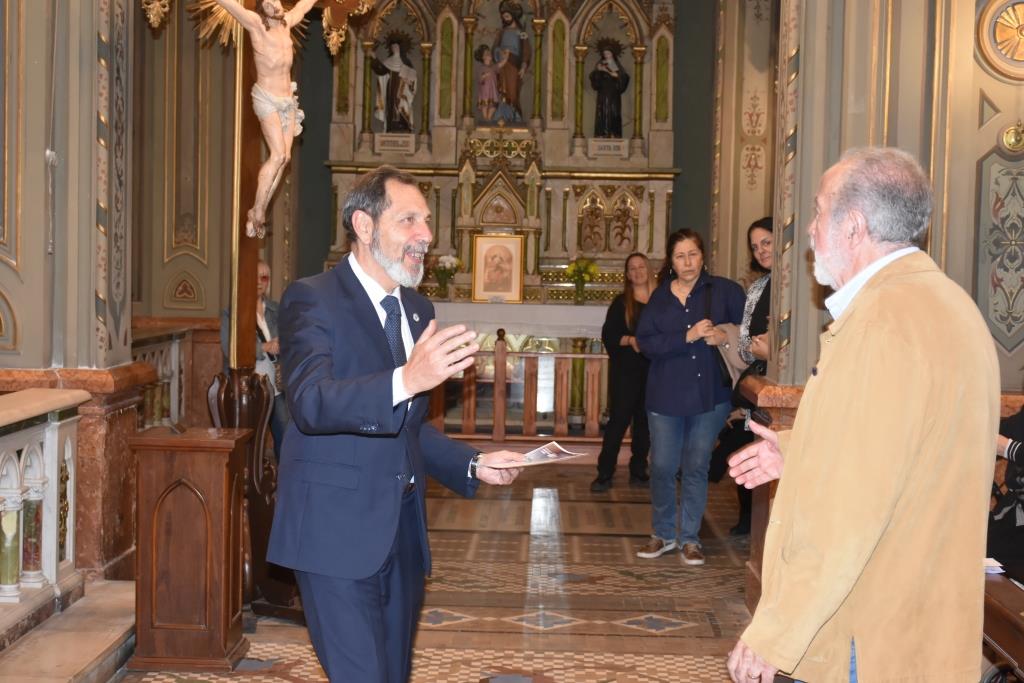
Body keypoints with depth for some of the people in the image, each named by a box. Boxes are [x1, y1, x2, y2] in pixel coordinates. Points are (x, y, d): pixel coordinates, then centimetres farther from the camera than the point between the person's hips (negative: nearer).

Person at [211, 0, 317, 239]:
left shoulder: (287, 22, 8)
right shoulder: (256, 24, -9)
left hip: (288, 99, 7)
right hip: (267, 99, -7)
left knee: (284, 157, -1)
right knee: (278, 154, -16)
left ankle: (260, 211, 5)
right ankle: (257, 212, -7)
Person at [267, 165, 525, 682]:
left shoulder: (418, 309, 13)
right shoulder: (312, 299, -10)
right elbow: (310, 402, -28)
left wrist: (472, 465, 8)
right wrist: (405, 380, -42)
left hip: (402, 529, 8)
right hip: (338, 530, -8)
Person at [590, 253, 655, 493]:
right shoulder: (621, 303, 1)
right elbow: (608, 335, -3)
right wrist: (629, 340, -19)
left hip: (653, 371, 3)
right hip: (625, 371, -2)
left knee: (645, 421, 8)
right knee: (618, 419, -5)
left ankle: (638, 471, 19)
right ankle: (604, 474, -2)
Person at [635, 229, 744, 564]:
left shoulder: (725, 291, 1)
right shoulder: (660, 298, 6)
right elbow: (646, 341, -6)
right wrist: (687, 336, -17)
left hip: (710, 395, -1)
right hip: (666, 395, 1)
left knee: (696, 468, 6)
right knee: (662, 467, 4)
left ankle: (690, 538, 18)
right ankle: (663, 534, 21)